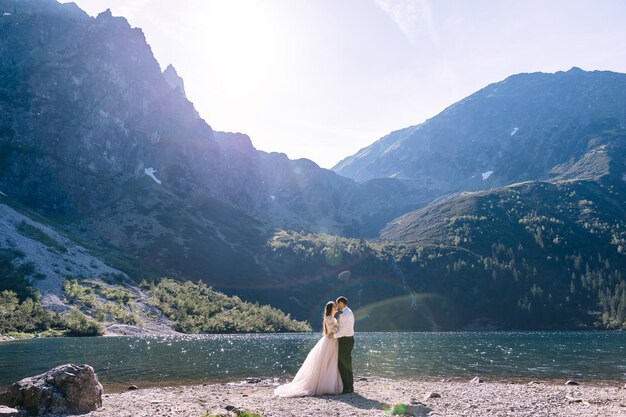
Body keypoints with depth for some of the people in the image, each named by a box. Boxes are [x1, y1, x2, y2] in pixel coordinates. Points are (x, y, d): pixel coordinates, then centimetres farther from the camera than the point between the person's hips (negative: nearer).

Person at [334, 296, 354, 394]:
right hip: (347, 339, 10)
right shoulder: (347, 312, 17)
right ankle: (350, 386, 19)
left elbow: (344, 329, -23)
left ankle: (347, 387, -5)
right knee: (347, 364, 14)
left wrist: (334, 335, -13)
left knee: (342, 364, -7)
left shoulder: (346, 313, -16)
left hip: (345, 340, -10)